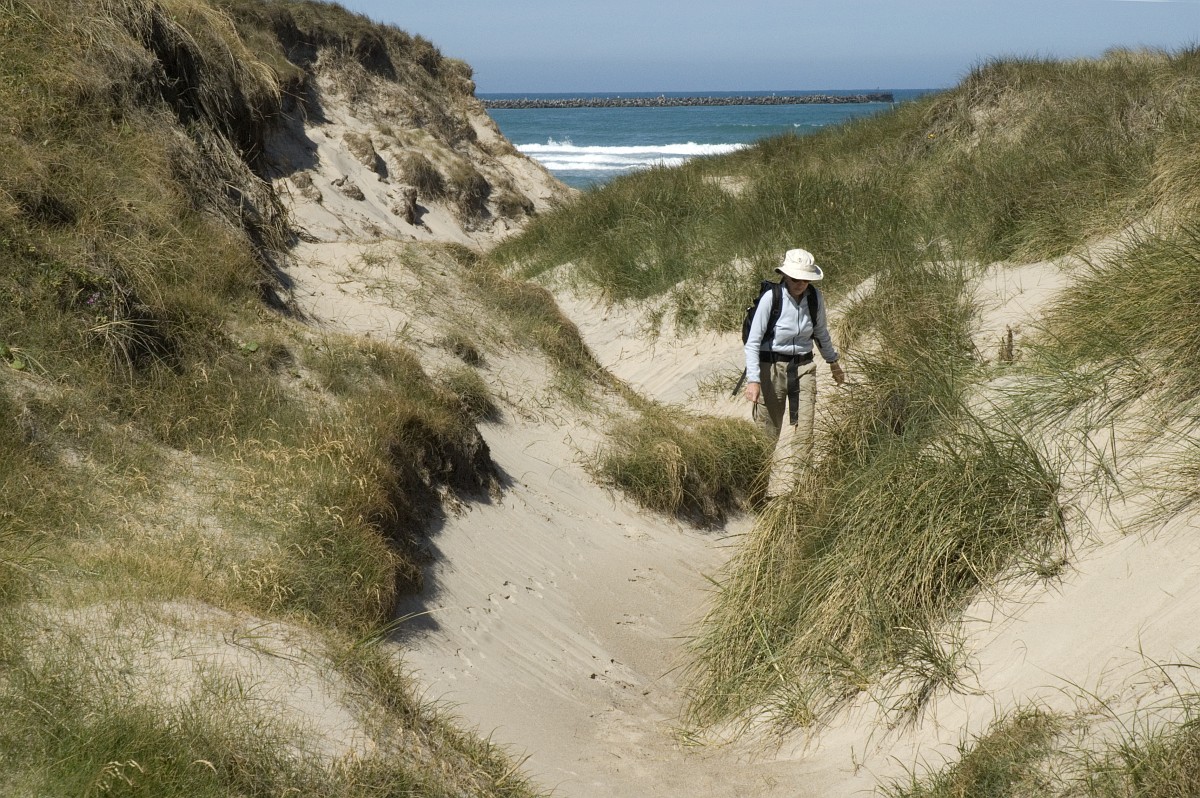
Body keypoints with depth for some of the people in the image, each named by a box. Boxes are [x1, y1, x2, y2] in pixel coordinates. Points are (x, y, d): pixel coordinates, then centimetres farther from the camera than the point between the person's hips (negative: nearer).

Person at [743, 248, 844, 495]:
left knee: (803, 430, -4)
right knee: (768, 431, 1)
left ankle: (785, 490, 1)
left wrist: (833, 361, 28)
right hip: (772, 367, -4)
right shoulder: (770, 298, -16)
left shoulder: (815, 298, -2)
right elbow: (752, 342, -15)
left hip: (804, 368, 4)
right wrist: (753, 379, -23)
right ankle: (760, 489, 16)